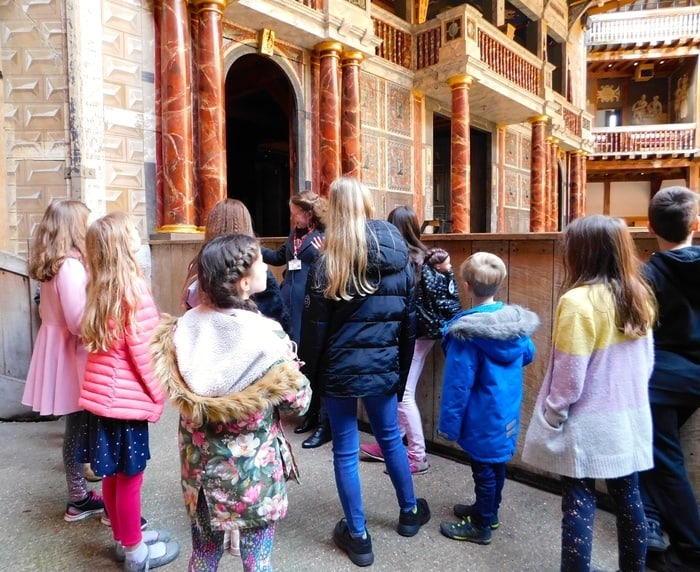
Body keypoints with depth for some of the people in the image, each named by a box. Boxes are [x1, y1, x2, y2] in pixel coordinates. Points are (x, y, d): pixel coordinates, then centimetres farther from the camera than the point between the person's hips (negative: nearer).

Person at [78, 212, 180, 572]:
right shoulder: (133, 287, -18)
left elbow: (92, 339, 12)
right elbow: (142, 348, -18)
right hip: (127, 396, -8)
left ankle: (124, 539, 37)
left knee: (112, 472, 19)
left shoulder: (99, 286, 6)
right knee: (129, 475, 7)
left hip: (101, 392, 8)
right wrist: (157, 393, -5)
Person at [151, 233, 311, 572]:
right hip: (255, 470, -4)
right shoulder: (268, 336, -24)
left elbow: (178, 392, 4)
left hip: (200, 465, 4)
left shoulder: (182, 329, -11)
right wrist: (291, 367, 4)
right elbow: (298, 402, -12)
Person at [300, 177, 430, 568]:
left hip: (341, 370, -4)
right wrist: (402, 370, 15)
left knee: (346, 451, 10)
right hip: (384, 368, 4)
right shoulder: (400, 260, -1)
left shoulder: (328, 264, -12)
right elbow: (410, 322, 5)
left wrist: (308, 375, 1)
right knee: (391, 438, 23)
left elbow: (315, 328, -10)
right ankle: (410, 512, 42)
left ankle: (358, 536, 26)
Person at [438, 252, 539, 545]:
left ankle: (481, 527, 27)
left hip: (483, 416, -7)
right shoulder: (516, 319, -4)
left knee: (484, 468, 9)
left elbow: (458, 383, -22)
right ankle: (488, 510, 42)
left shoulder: (467, 331, -24)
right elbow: (528, 354, 13)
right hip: (507, 411, 7)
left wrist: (448, 423, -13)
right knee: (496, 462, 22)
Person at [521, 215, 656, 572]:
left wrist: (553, 415, -7)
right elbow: (646, 359, 11)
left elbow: (570, 372, -19)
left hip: (589, 423, -7)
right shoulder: (639, 297, 2)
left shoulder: (579, 301, -20)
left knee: (579, 502, 3)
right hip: (630, 418, 7)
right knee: (628, 497, 18)